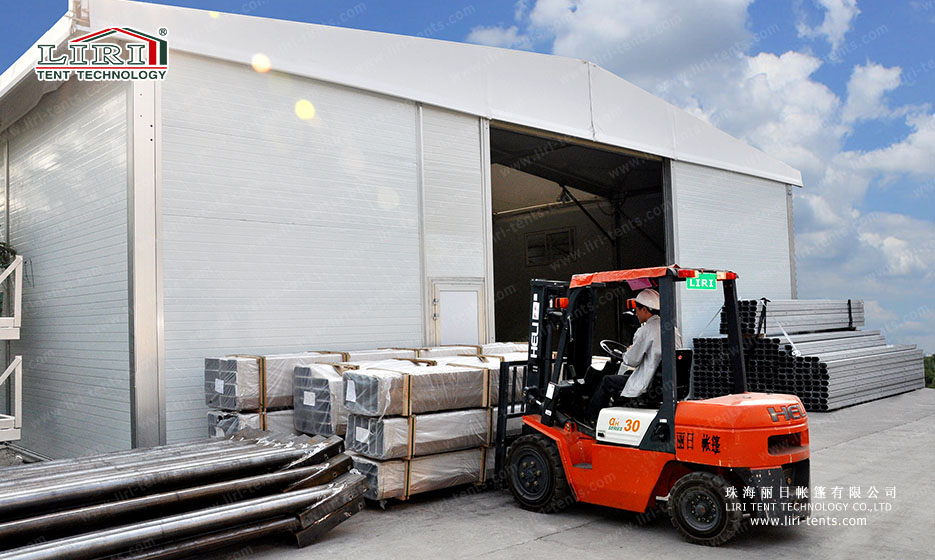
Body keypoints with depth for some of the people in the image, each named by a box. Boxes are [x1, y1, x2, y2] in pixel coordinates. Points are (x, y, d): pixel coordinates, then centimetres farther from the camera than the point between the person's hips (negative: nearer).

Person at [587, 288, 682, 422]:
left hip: (647, 386, -8)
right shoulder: (673, 329, 7)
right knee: (627, 375, 30)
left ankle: (591, 417, 23)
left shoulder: (645, 331, -17)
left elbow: (632, 361, -12)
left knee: (607, 381, 10)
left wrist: (628, 352, 10)